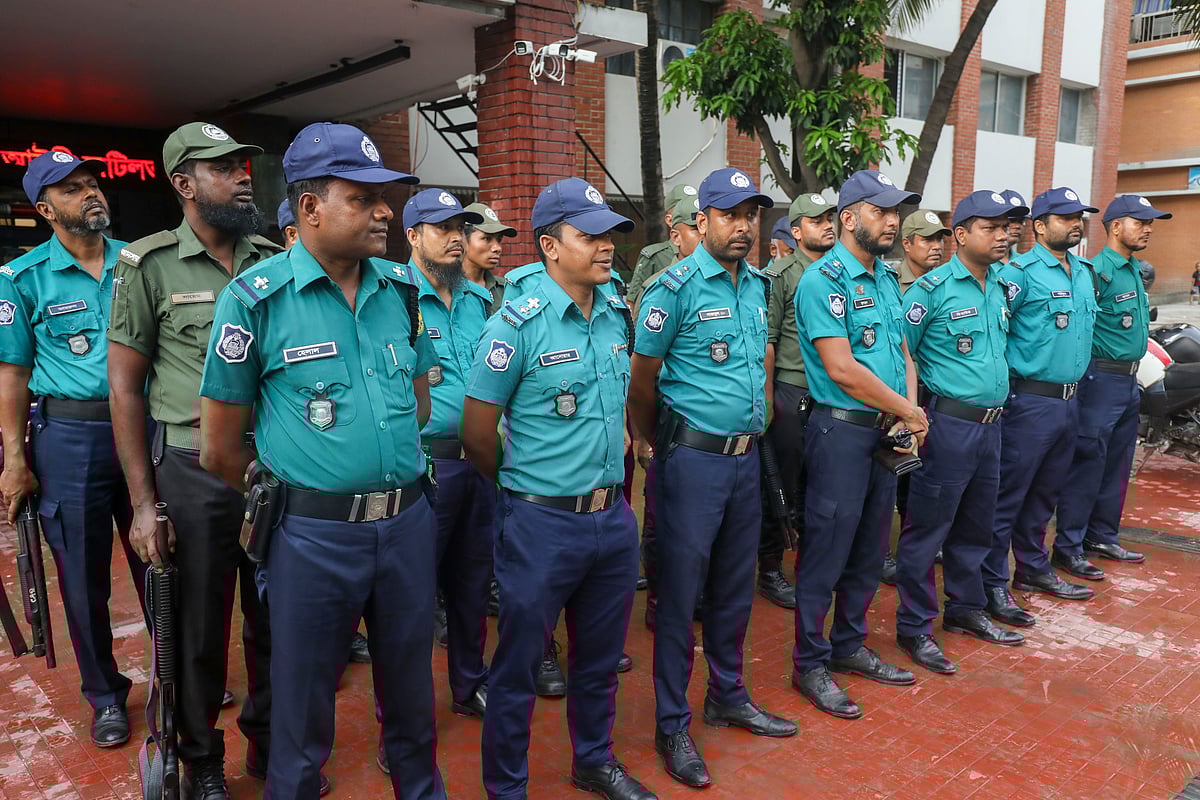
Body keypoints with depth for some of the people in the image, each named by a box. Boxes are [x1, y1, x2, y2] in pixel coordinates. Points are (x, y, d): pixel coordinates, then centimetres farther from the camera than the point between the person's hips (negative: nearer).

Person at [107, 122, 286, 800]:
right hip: (195, 471, -3)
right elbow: (125, 385, -2)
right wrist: (143, 500, -5)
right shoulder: (149, 266, -4)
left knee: (277, 618, 15)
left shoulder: (277, 262, 5)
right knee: (200, 629, 11)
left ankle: (270, 741, 38)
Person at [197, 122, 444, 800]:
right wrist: (280, 502, 6)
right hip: (315, 533, -4)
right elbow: (222, 445, -5)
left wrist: (390, 473, 11)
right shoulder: (255, 298, -10)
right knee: (303, 705, 14)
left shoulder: (402, 286, 3)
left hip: (409, 520, 4)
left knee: (411, 690, 22)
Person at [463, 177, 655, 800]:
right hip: (543, 523, -6)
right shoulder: (517, 325, -15)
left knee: (600, 656, 22)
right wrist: (527, 484, 3)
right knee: (517, 666, 10)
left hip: (614, 517, 6)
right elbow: (477, 434, -10)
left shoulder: (617, 315, 4)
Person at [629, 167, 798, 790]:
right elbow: (642, 381, -7)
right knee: (680, 592, 4)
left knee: (735, 586, 18)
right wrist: (662, 448, 4)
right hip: (693, 460, -6)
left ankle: (728, 697, 37)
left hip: (746, 457, 7)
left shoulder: (757, 285, 9)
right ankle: (672, 726, 19)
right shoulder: (675, 288, -12)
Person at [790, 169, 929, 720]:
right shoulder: (824, 280, -13)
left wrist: (909, 412, -2)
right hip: (841, 431, -8)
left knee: (868, 551, 17)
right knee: (826, 551, 0)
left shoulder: (887, 279, 14)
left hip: (886, 432, 9)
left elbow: (902, 350, 17)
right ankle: (810, 665, 14)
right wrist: (909, 412, -11)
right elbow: (841, 368, -20)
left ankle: (849, 647, 33)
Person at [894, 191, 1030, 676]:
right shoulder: (932, 288, -11)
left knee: (975, 526, 19)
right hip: (948, 423, -7)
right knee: (928, 529, 0)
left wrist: (999, 400, 17)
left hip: (990, 423, 8)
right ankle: (915, 628, 11)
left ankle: (965, 609, 35)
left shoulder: (1002, 287, 10)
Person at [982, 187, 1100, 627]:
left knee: (1045, 493, 18)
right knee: (1008, 495, -2)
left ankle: (1034, 569, 32)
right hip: (1030, 401, -8)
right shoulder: (1019, 272, -12)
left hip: (1069, 401, 8)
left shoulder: (1084, 271, 14)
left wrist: (1079, 378, 22)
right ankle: (993, 584, 5)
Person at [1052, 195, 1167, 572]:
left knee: (1116, 466, 15)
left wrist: (1136, 375, 19)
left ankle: (1101, 536, 27)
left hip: (1129, 381, 9)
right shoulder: (1097, 271, -15)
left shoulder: (1134, 270, 15)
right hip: (1101, 381, -9)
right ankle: (1068, 547, 2)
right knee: (1087, 465, -6)